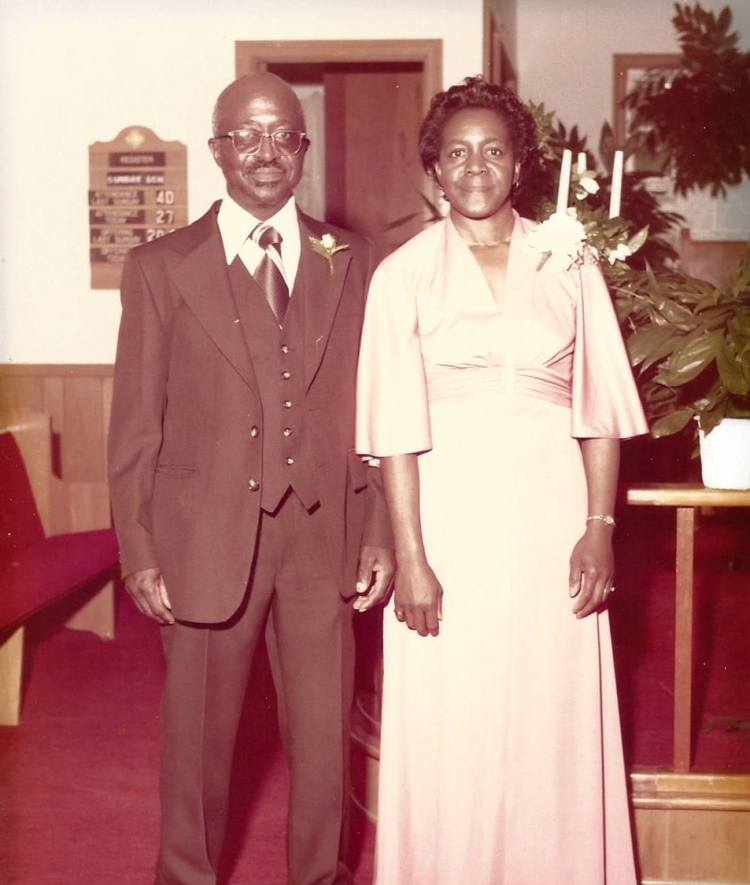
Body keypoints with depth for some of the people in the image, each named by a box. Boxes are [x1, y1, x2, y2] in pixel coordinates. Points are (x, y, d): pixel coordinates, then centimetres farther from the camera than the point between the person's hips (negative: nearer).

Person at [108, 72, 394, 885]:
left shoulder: (349, 263, 6)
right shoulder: (161, 268, 0)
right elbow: (135, 426, -1)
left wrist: (379, 534, 1)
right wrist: (139, 554, -5)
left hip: (322, 537, 2)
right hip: (206, 539, -1)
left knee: (325, 735, 12)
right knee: (198, 735, 12)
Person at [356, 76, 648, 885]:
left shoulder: (568, 265, 6)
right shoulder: (405, 273, 1)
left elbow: (601, 410, 5)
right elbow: (396, 428, -4)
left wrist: (600, 527, -5)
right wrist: (409, 557, -10)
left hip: (551, 515, 1)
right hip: (449, 517, -1)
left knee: (556, 731, 8)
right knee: (448, 735, 6)